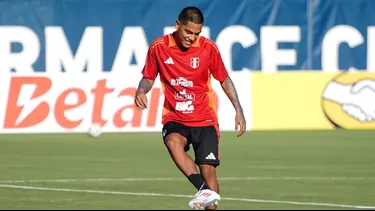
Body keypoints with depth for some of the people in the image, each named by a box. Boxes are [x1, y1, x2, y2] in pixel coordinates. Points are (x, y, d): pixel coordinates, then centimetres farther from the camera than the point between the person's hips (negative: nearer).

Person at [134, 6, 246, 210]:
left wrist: (239, 111, -1)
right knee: (173, 142, -34)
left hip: (204, 119, 1)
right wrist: (141, 90, -15)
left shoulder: (208, 48, -5)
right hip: (175, 119, -1)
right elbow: (149, 78, 8)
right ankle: (204, 190, -45)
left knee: (208, 169, -8)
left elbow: (224, 80, 6)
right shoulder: (159, 47, -5)